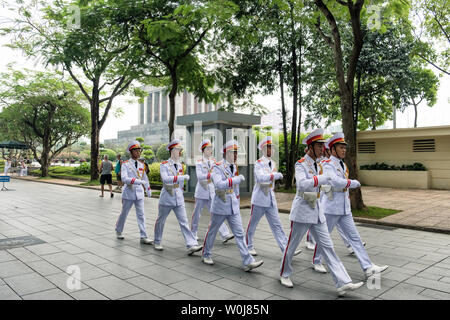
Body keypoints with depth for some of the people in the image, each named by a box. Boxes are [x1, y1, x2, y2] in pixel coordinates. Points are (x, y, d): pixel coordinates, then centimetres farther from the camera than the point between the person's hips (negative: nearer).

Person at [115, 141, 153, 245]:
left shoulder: (141, 165, 9)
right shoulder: (125, 164, -7)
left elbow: (145, 178, 21)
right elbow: (124, 179, -21)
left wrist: (148, 189, 21)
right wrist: (139, 181, -30)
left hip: (139, 193, 4)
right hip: (129, 193, -4)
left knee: (141, 215, 0)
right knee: (124, 214, 11)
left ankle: (143, 237, 1)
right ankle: (118, 231, 34)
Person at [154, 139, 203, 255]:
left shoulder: (180, 165, 8)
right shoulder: (164, 165, -10)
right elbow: (165, 179, -27)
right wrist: (183, 177, -31)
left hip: (179, 200, 4)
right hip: (166, 199, -4)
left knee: (184, 222, -3)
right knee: (160, 221, 12)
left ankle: (192, 245, -8)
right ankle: (157, 242, 31)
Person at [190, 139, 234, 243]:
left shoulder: (213, 162, 7)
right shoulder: (199, 163, -6)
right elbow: (199, 176, -20)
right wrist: (210, 175, -34)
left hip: (211, 192, 3)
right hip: (201, 192, -3)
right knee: (196, 213, 9)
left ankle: (225, 235, -8)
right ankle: (193, 233, 27)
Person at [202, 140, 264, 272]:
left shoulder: (235, 167, 7)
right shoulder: (217, 167, -14)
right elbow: (218, 184, -30)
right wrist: (237, 179, -32)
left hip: (233, 208, 6)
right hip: (220, 207, -5)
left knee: (239, 234, 1)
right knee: (212, 232, 12)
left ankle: (248, 262, 0)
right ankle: (206, 255, 32)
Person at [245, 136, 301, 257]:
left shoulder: (273, 164, 9)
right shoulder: (259, 163, -12)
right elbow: (260, 177, -30)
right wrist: (276, 175, -36)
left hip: (271, 199, 6)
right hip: (259, 199, -6)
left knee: (277, 225, 2)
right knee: (252, 225, 9)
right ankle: (249, 246, 26)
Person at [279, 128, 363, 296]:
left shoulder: (318, 164, 9)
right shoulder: (301, 164, -14)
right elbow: (302, 184, -31)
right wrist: (323, 178, -34)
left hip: (316, 211, 7)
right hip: (302, 211, -7)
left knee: (327, 246, 3)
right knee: (292, 245, 8)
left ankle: (343, 283, 3)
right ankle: (284, 274, 29)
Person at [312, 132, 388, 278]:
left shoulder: (343, 165, 14)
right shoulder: (328, 164, -14)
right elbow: (335, 181, -29)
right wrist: (354, 183, -16)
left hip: (345, 209, 8)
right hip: (331, 209, -8)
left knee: (354, 237, 5)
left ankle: (368, 267, 7)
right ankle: (316, 262, 25)